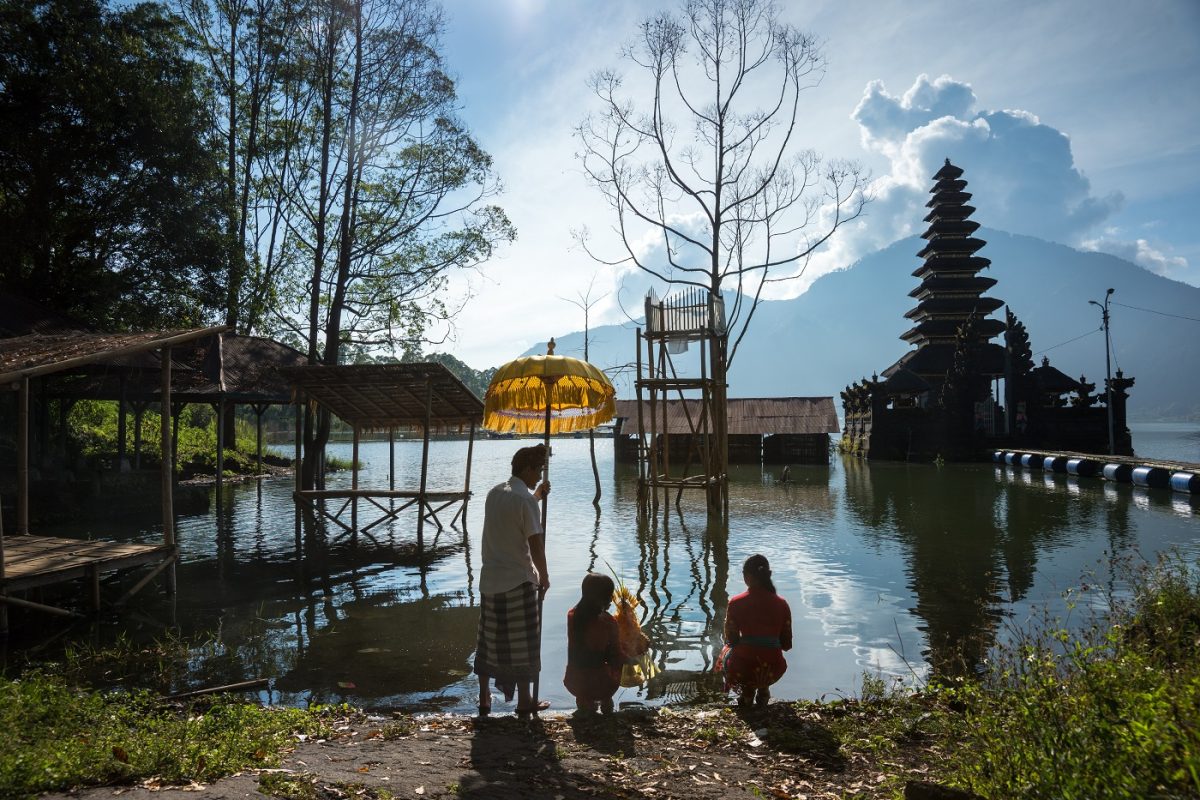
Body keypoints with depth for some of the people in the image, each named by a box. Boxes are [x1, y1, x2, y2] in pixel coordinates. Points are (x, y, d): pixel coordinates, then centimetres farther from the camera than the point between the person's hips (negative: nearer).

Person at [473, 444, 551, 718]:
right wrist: (544, 576, -5)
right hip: (518, 582, -7)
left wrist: (537, 495, 27)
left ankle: (484, 698, 26)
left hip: (489, 580, 7)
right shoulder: (525, 499, -17)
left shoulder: (494, 492, 8)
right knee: (523, 642, 5)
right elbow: (536, 544, -17)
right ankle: (524, 701, 14)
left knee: (489, 639, 16)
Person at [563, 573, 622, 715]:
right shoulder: (608, 622, -18)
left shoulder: (572, 615, -6)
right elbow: (616, 657, -7)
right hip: (599, 684, -4)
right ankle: (605, 701, 19)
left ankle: (585, 700, 23)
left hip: (573, 682, 4)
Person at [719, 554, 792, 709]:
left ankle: (746, 690, 20)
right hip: (773, 671, 3)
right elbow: (787, 645, 4)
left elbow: (731, 640, 1)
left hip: (743, 669, -3)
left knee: (727, 651, 32)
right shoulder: (781, 604, -1)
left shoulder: (736, 603, -7)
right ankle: (763, 689, 21)